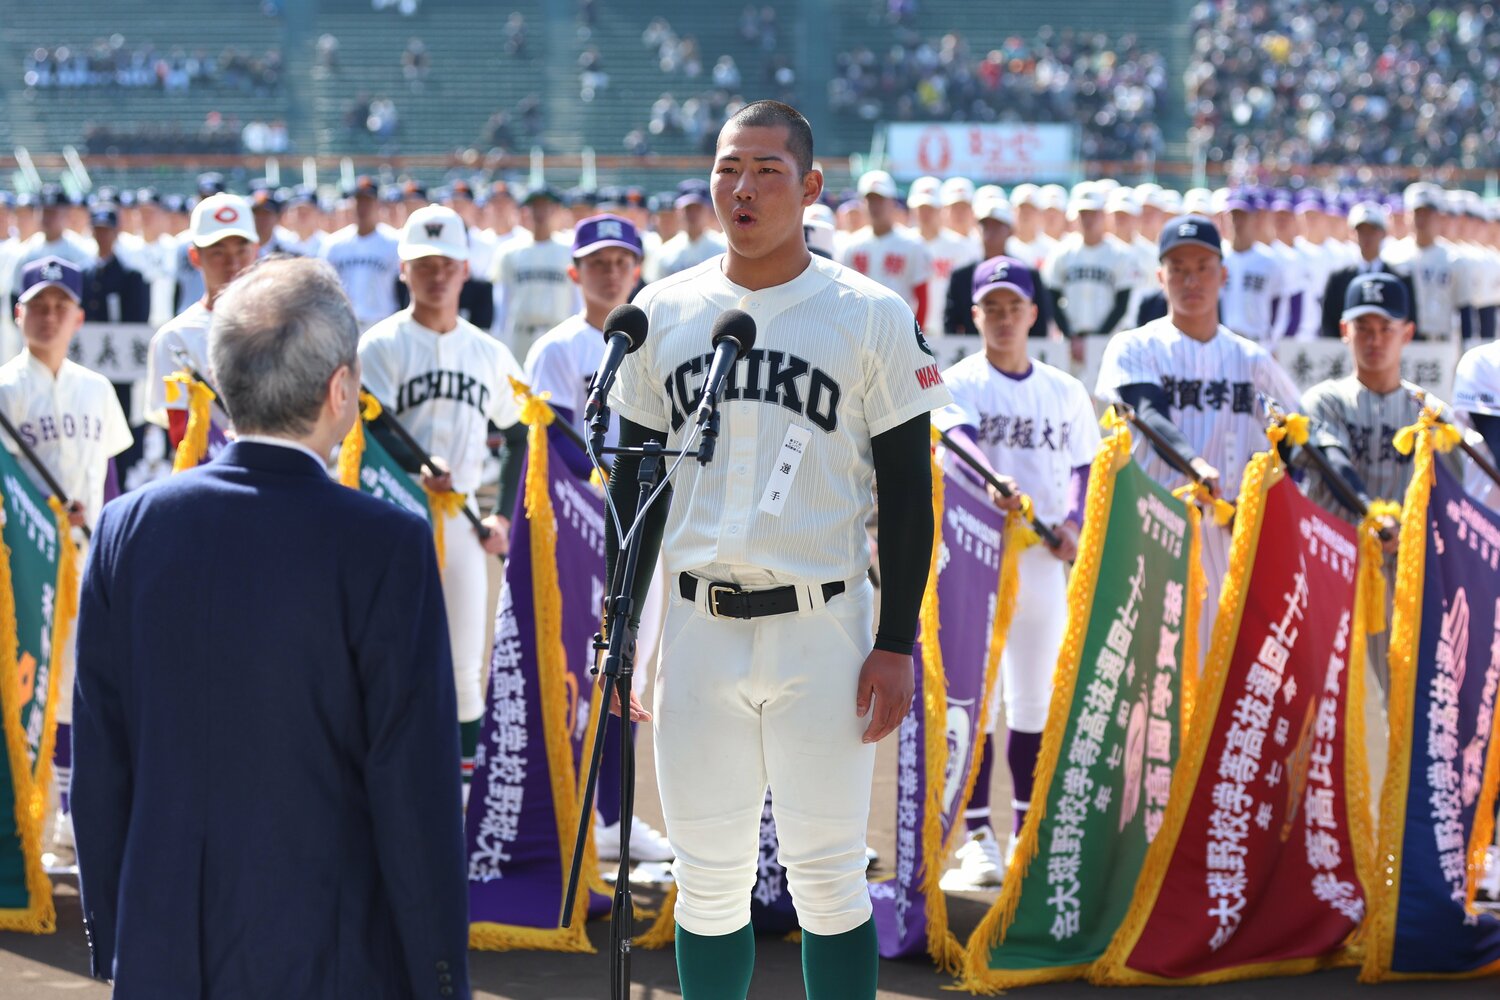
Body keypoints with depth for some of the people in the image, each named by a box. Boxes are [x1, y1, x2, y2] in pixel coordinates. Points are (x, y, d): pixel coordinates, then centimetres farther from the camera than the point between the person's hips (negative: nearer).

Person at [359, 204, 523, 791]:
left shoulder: (489, 353, 12)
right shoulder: (382, 345, -2)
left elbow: (520, 435, 22)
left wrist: (504, 515, 11)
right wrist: (419, 469, -34)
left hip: (462, 521, 4)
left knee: (464, 668, 5)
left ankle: (471, 796, 12)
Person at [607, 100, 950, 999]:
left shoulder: (871, 315, -2)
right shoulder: (665, 310, 7)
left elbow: (907, 487, -2)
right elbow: (635, 478, 13)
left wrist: (897, 642, -7)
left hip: (821, 629, -3)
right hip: (697, 626, 3)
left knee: (828, 875, 1)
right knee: (707, 877, 9)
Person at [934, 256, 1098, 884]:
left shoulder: (1065, 391, 13)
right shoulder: (957, 383, -1)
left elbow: (1086, 467, 15)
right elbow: (958, 439, -21)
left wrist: (1073, 523, -5)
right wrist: (993, 485, -42)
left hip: (1043, 558, 4)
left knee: (1035, 697, 8)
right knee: (976, 691, -5)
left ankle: (1027, 833, 17)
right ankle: (978, 837, -1)